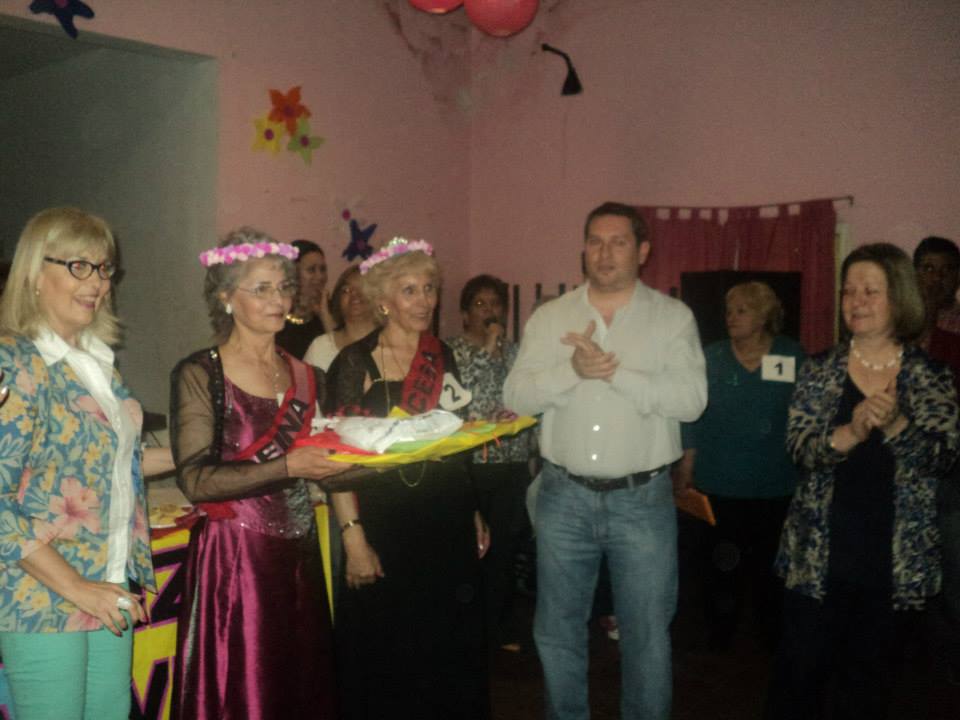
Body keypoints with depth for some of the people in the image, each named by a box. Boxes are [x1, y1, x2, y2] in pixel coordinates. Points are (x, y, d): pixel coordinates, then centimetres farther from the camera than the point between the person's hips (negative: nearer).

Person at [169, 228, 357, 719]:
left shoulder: (308, 378, 10)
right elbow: (196, 480, -16)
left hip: (300, 557, 5)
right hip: (233, 558, -5)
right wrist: (288, 467, -24)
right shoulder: (199, 375, -6)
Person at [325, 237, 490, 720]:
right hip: (387, 526, -5)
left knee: (450, 651, 15)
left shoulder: (442, 357, 8)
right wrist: (353, 538, -18)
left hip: (449, 524, 5)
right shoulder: (355, 363, -9)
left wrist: (473, 514, 15)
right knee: (387, 660, 7)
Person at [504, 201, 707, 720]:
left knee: (647, 634, 11)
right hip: (564, 497, 2)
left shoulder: (673, 317, -2)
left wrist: (615, 371, -21)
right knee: (557, 631, 16)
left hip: (643, 499, -2)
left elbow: (691, 400, -14)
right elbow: (517, 396, -4)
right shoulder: (549, 317, 3)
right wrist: (571, 369, -20)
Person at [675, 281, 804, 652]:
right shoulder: (711, 357, 3)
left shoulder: (794, 357, 1)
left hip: (774, 486, 0)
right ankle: (718, 639, 23)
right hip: (718, 483, 0)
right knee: (720, 565, 8)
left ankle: (774, 636, 27)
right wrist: (686, 466, 0)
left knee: (769, 566, 9)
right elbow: (692, 413, 3)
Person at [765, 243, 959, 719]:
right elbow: (798, 446, -8)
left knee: (870, 670, 14)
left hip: (895, 552, 0)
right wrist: (851, 432, -27)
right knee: (801, 666, 5)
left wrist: (894, 425, -25)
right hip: (819, 549, 0)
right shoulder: (819, 370, 1)